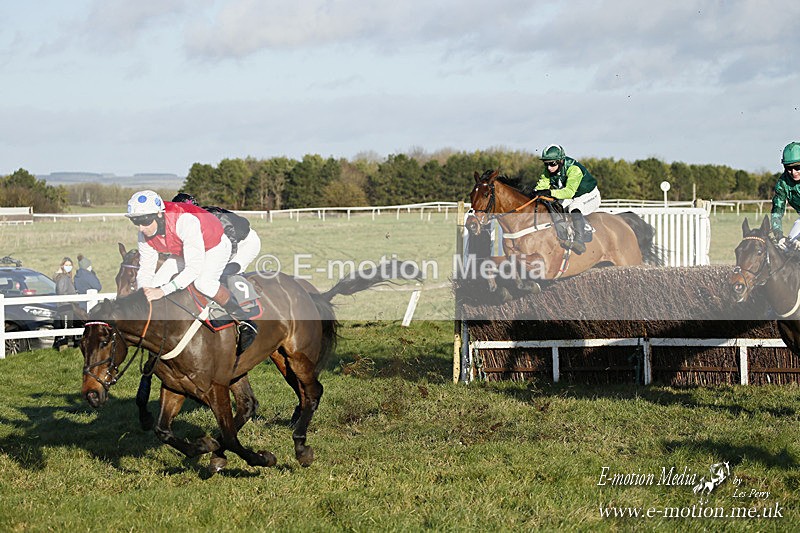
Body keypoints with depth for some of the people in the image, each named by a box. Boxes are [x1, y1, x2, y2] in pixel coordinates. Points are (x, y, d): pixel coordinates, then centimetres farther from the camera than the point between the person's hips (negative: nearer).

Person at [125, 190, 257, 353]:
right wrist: (143, 292, -30)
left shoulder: (185, 221, -42)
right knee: (155, 284, -10)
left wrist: (163, 291, -49)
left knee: (203, 282, -34)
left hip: (214, 246, -7)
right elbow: (145, 269, -9)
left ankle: (244, 322, -18)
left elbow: (194, 268, -44)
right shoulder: (145, 235, -19)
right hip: (183, 252, 7)